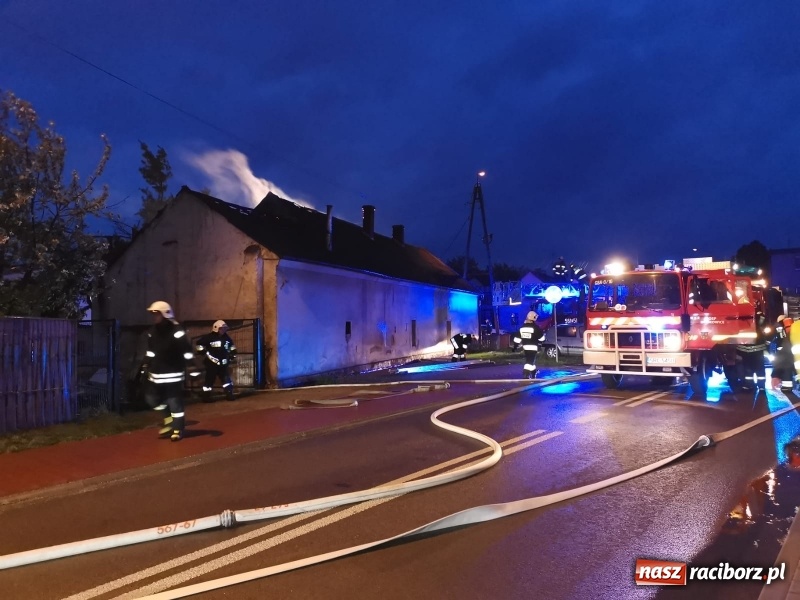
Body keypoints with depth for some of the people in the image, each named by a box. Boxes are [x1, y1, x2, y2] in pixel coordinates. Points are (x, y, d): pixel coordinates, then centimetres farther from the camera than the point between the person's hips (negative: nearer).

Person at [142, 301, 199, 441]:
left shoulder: (177, 331, -16)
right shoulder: (153, 331, 8)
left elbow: (187, 351, -18)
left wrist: (192, 369, -22)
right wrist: (146, 367, 21)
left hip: (173, 373, -7)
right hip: (157, 373, 8)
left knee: (175, 401, -4)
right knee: (151, 397, 9)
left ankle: (178, 430, 7)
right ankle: (168, 421, 27)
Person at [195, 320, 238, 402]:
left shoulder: (226, 337, 9)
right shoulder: (209, 337, -12)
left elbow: (231, 346, 26)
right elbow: (198, 345, -11)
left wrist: (233, 356, 19)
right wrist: (205, 353, -13)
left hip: (223, 363, 6)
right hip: (211, 363, -6)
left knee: (226, 378, 4)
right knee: (210, 379, 0)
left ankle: (229, 394, 9)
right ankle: (206, 397, 8)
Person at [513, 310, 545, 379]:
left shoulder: (522, 327, 6)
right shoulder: (535, 327, -13)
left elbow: (517, 339, 6)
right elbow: (541, 338, -7)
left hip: (525, 347, 7)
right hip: (533, 347, -7)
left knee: (531, 360, 21)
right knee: (530, 361, -8)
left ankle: (533, 374, 35)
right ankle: (525, 375, -19)